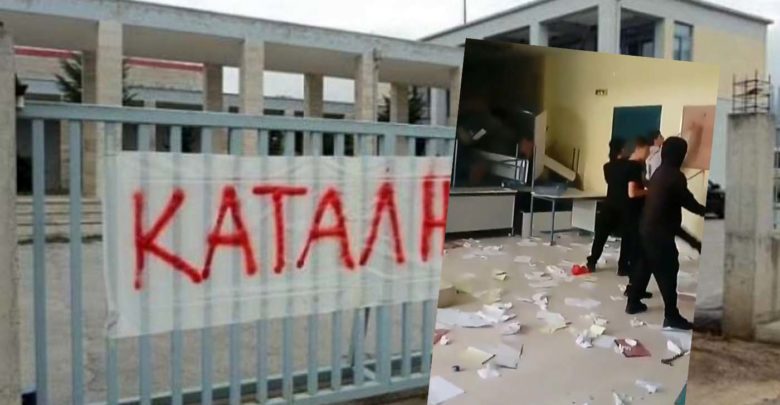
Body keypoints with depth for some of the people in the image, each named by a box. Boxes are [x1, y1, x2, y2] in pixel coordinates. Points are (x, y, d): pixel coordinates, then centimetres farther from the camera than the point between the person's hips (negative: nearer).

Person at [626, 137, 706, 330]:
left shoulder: (659, 172, 12)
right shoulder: (675, 176, -16)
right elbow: (687, 201, -8)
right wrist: (705, 211, 8)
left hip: (647, 228, 9)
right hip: (660, 232, -9)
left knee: (645, 266, 18)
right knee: (668, 272, -4)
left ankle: (633, 303, 27)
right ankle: (671, 316, 0)